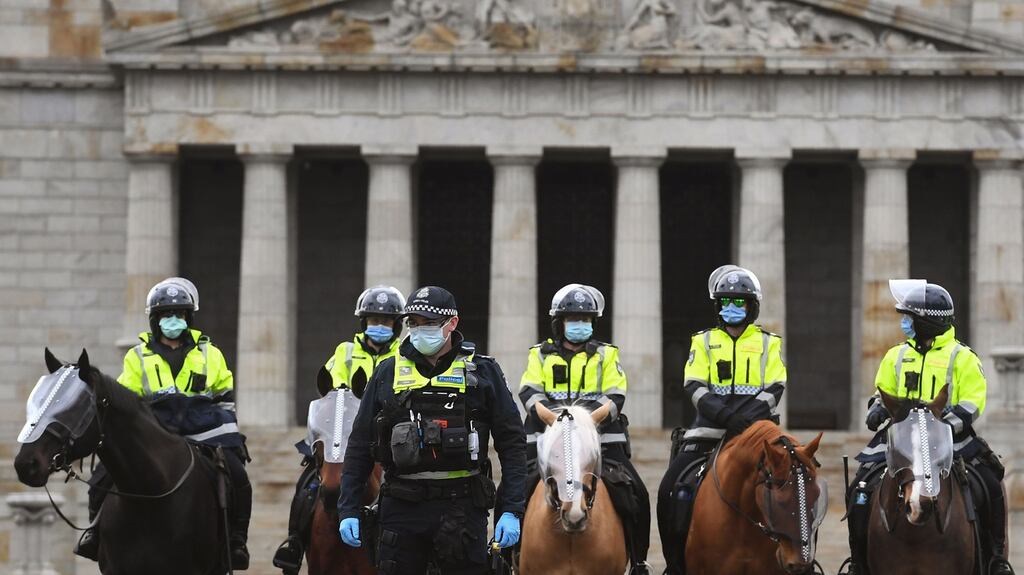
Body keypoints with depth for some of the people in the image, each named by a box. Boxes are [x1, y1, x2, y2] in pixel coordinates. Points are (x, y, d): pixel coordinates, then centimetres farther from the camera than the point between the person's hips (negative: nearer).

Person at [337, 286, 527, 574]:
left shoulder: (482, 372, 4)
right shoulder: (388, 373, 9)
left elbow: (512, 443, 3)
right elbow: (359, 446, 12)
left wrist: (512, 511, -5)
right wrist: (348, 510, 5)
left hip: (462, 507, -2)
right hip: (401, 507, 2)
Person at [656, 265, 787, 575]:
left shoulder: (768, 343, 11)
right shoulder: (704, 342, 12)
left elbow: (775, 387, 1)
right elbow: (694, 386, 0)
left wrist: (750, 414, -17)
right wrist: (723, 413, -18)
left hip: (755, 425, -1)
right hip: (712, 424, 1)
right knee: (671, 488, -11)